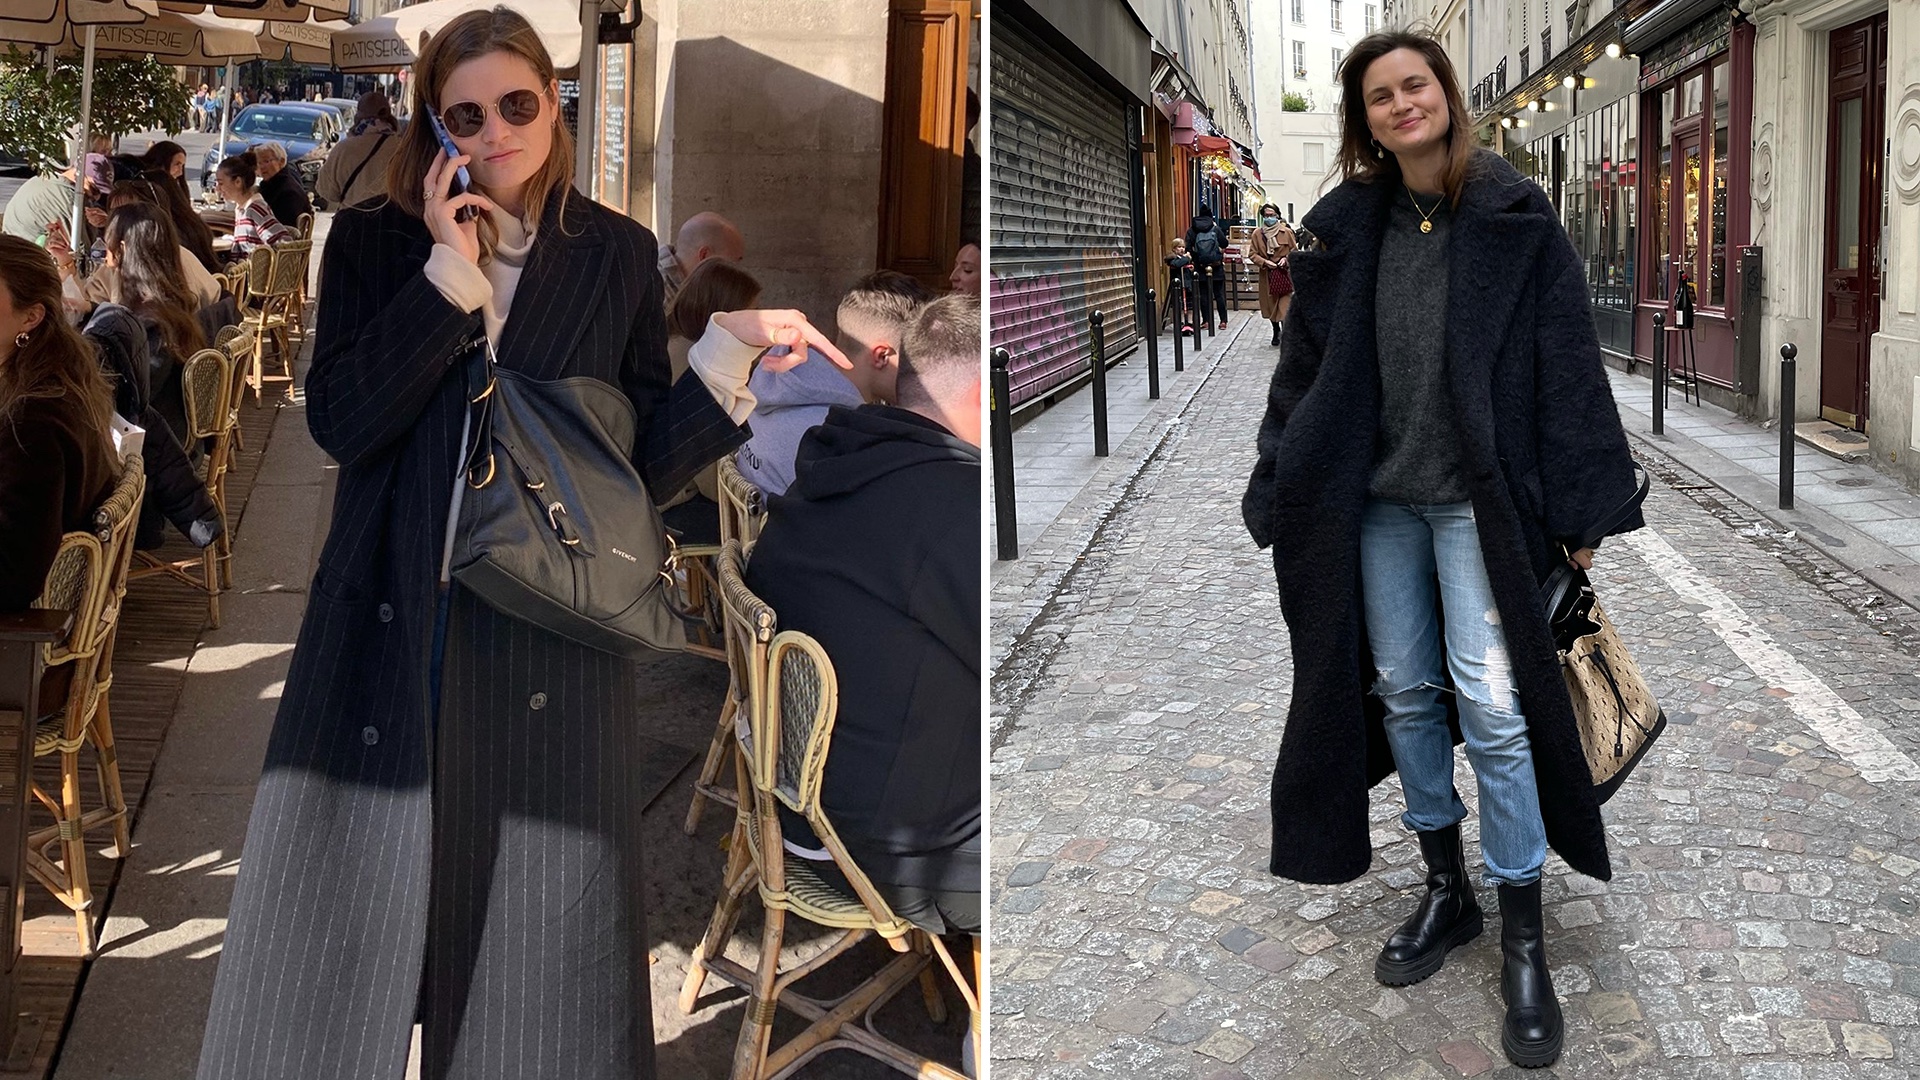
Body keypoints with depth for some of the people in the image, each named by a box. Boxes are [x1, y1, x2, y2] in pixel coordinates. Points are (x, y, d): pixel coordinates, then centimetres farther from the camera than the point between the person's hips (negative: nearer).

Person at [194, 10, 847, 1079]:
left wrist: (729, 349, -10)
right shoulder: (375, 241, 6)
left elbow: (643, 461, 3)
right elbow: (341, 421, -9)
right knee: (353, 926, 9)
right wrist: (449, 273, -11)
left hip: (548, 648, 0)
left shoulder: (618, 254, 6)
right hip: (392, 633, 1)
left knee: (531, 936, 8)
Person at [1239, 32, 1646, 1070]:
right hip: (1376, 497, 4)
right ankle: (1445, 887, 28)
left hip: (1477, 498, -4)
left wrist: (1577, 506, -8)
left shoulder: (1512, 216, -5)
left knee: (1491, 701, -7)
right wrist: (1282, 493, 6)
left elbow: (1566, 360, -5)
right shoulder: (1348, 228, 5)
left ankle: (1523, 936, 6)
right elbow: (1306, 367, 9)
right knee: (1402, 691, 10)